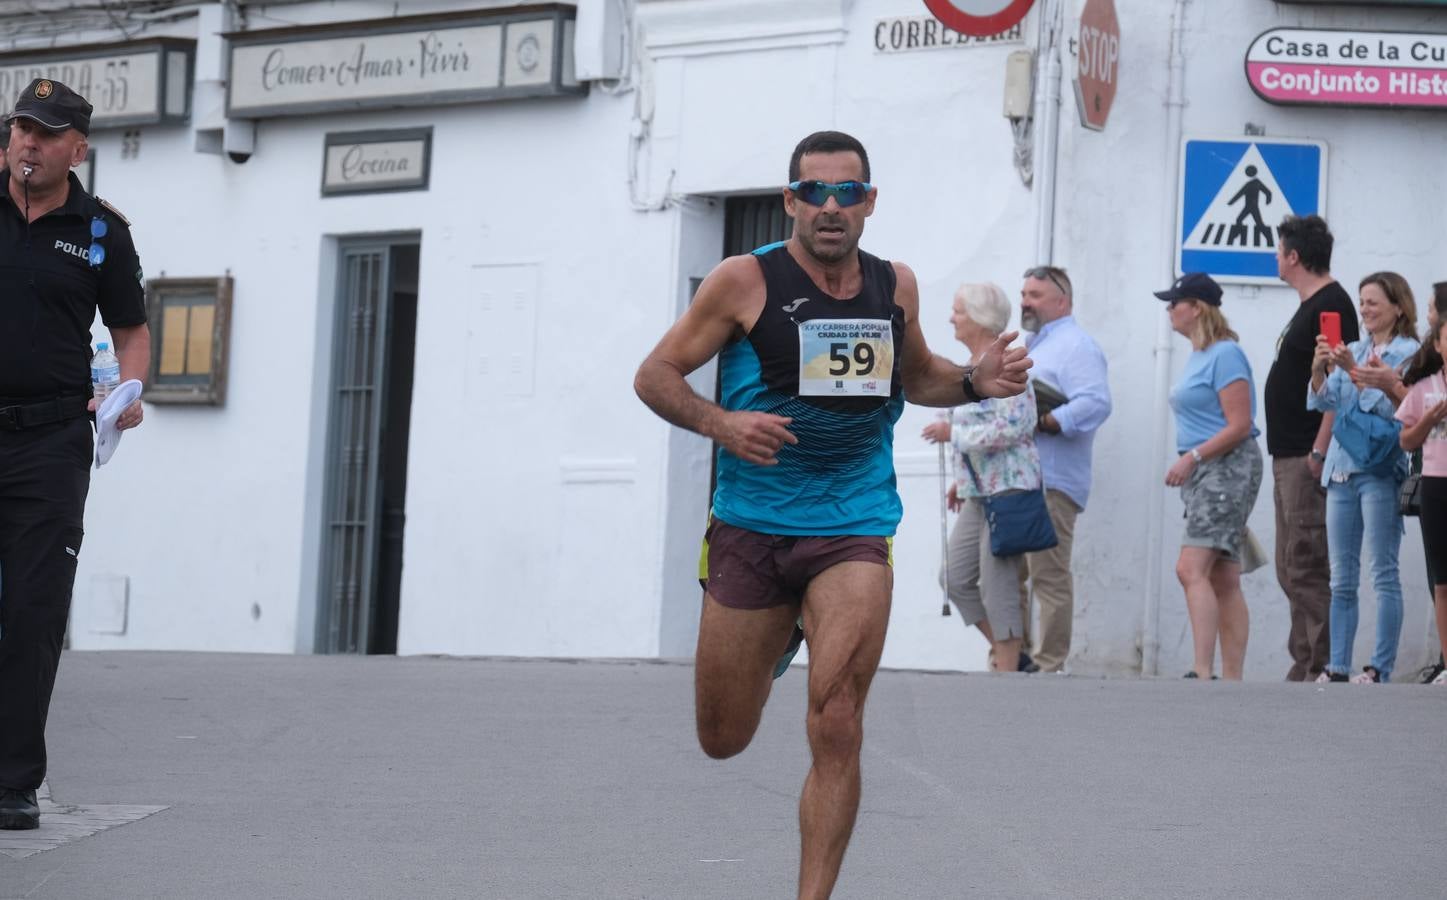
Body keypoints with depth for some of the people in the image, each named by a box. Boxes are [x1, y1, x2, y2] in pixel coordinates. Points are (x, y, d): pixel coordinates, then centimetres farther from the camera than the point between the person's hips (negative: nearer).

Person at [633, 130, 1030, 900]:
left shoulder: (895, 286, 6)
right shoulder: (746, 281, -6)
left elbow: (915, 376, 25)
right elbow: (655, 375, -2)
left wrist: (975, 382, 4)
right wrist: (721, 424, -20)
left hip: (852, 529, 1)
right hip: (750, 526, -1)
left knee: (836, 732, -15)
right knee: (722, 740, 10)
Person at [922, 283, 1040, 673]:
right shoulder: (973, 364, 15)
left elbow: (1011, 426, -22)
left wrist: (953, 433, -16)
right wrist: (962, 480, 22)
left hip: (1008, 490, -10)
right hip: (978, 493, 10)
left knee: (997, 585, -6)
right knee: (957, 580, 8)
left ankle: (1007, 669, 0)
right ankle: (1006, 650, 20)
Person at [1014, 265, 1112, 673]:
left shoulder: (1075, 346, -6)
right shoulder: (1034, 345, 25)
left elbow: (1095, 404, -20)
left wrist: (1039, 423, -24)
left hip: (1050, 484, -10)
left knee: (1049, 578, -8)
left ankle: (1049, 667, -7)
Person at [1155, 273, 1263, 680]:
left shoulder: (1225, 354, -12)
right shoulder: (1198, 356, 17)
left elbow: (1240, 425, -18)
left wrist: (1193, 457, -20)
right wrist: (1187, 462, 17)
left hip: (1227, 467, -10)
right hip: (1203, 473, 10)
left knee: (1191, 569, -21)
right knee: (1223, 581, 8)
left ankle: (1203, 672, -28)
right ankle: (1232, 680, 9)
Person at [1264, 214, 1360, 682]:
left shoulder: (1331, 305, -12)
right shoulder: (1310, 306, 19)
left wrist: (1319, 452, -23)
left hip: (1307, 461, -11)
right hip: (1290, 459, 11)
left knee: (1308, 570, -12)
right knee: (1292, 570, 12)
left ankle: (1323, 670, -12)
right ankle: (1303, 669, 15)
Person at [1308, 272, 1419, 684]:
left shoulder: (1408, 352, -2)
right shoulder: (1352, 350, 15)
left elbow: (1390, 408, -13)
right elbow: (1321, 402, 8)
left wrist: (1353, 371, -18)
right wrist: (1319, 368, -10)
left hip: (1381, 470, -6)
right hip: (1342, 469, 7)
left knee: (1384, 572, -6)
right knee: (1342, 579, 7)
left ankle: (1381, 668, -6)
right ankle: (1337, 668, 9)